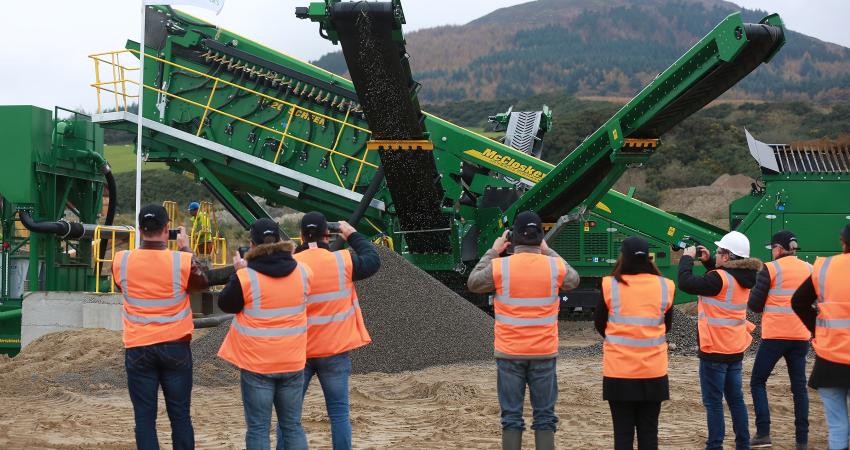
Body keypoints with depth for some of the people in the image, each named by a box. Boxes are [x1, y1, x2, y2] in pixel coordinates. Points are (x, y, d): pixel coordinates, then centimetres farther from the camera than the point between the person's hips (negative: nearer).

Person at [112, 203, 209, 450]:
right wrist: (185, 249, 15)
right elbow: (202, 282, 8)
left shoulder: (121, 261, -7)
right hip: (175, 347, -1)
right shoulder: (182, 261, -13)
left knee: (145, 416, 6)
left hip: (138, 348, 1)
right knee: (180, 415, 9)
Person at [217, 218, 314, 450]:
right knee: (292, 425, 13)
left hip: (256, 363, -3)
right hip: (293, 362, 3)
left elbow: (225, 304, 2)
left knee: (258, 428, 5)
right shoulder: (303, 272, -2)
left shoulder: (245, 277, -14)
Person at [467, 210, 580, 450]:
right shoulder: (555, 266, -5)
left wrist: (492, 252, 14)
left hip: (509, 353, -1)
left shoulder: (499, 266, -10)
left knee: (511, 417, 6)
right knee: (545, 416, 8)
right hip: (544, 353, 1)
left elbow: (473, 282, 9)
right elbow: (573, 280, 18)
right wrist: (548, 252, 21)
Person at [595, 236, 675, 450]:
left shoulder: (610, 286, -8)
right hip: (653, 371, 2)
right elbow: (667, 326, 11)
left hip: (618, 371, -1)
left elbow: (599, 323, 6)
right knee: (649, 431, 10)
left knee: (623, 432, 5)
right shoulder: (665, 287, -4)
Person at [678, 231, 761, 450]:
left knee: (713, 402, 0)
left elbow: (686, 283, -24)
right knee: (735, 399, 16)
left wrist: (687, 257, -10)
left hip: (715, 351, -8)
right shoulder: (744, 278, 4)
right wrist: (707, 261, 12)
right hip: (735, 349, 8)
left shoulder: (719, 278, -22)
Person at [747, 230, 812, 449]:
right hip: (801, 335, 5)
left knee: (758, 381, 6)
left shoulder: (771, 269, -8)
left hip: (775, 335, -4)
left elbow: (754, 304, -5)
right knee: (799, 386, 10)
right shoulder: (809, 269, 7)